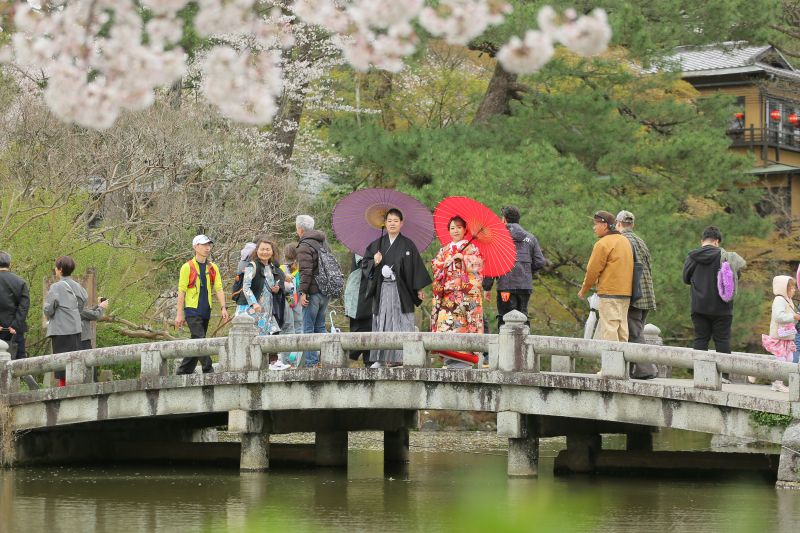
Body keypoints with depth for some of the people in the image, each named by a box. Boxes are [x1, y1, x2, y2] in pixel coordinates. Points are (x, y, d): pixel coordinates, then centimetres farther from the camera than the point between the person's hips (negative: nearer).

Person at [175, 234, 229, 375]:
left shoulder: (213, 268, 12)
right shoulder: (187, 267, -2)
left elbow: (218, 288, 9)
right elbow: (181, 291, -4)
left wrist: (223, 307, -6)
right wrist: (179, 314, -8)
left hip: (205, 311, 5)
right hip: (192, 310, -5)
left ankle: (184, 372, 15)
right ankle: (208, 370, -18)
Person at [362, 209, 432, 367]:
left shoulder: (408, 244, 5)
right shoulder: (377, 244, 12)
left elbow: (416, 266, 4)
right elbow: (365, 265, 12)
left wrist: (419, 288, -1)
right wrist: (375, 263, -10)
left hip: (401, 289, -2)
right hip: (382, 290, 2)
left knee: (402, 322, -6)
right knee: (382, 323, 0)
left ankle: (400, 357, -5)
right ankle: (381, 358, 2)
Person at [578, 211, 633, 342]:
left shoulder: (603, 244, -10)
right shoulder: (626, 241, 16)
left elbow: (593, 270, -7)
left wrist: (584, 290, 7)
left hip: (610, 293, -8)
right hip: (626, 293, 8)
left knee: (609, 330, -10)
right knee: (622, 329, 9)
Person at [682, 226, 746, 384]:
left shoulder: (692, 257, 0)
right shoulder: (723, 256, -7)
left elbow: (686, 279, 11)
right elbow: (737, 276, 0)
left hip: (699, 306, 2)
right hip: (721, 307, -2)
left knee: (700, 339, 6)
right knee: (722, 340, 2)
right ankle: (724, 374, -3)